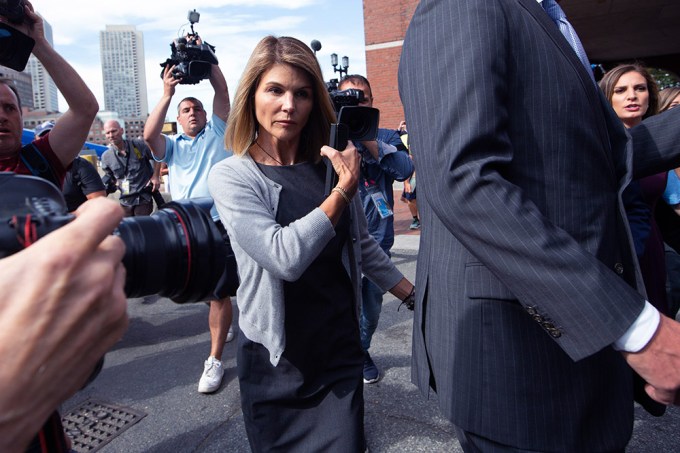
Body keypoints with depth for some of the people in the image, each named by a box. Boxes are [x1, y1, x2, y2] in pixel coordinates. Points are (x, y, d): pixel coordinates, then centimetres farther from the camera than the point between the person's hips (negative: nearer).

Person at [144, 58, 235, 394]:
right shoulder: (172, 146, 17)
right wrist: (167, 95, -5)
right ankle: (223, 326, 43)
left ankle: (215, 360, 2)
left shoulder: (217, 132, 14)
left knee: (219, 291, -6)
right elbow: (149, 135, -4)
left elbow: (222, 91, 6)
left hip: (221, 222, -4)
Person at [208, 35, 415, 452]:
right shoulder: (231, 176, -11)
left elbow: (363, 246, 11)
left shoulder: (329, 166, 1)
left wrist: (416, 297, 11)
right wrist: (344, 190, -19)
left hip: (341, 351, 3)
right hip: (277, 362, -2)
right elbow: (284, 257, -25)